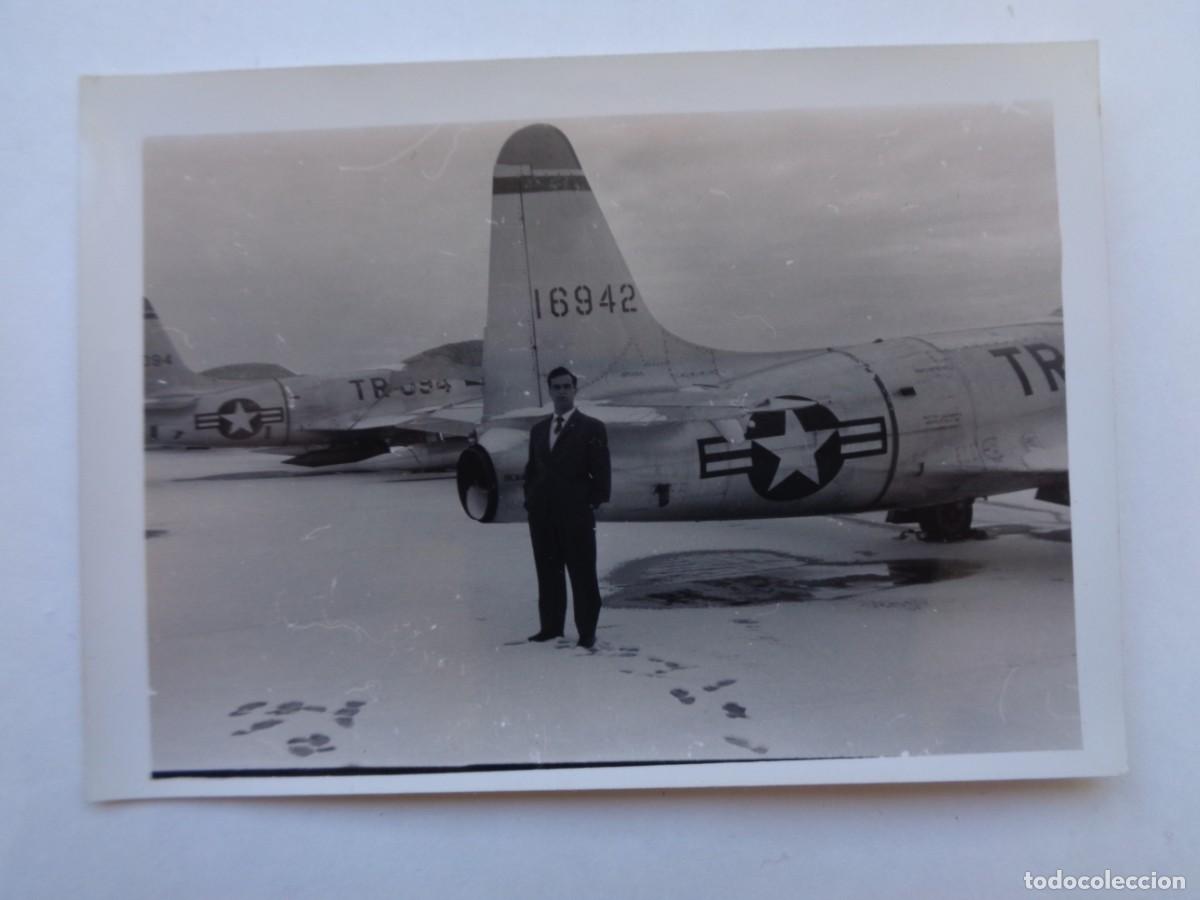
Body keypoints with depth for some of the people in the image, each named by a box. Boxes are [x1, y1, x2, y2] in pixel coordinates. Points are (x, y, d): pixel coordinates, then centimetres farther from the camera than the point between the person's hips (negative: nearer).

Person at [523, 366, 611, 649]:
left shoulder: (592, 428, -1)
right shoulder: (538, 429, 15)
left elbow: (601, 472, -3)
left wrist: (595, 503, -10)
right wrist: (530, 499, 8)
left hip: (576, 514, -5)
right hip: (542, 514, 5)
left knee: (582, 574, 1)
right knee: (548, 573, 9)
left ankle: (587, 632, 8)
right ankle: (551, 626, 17)